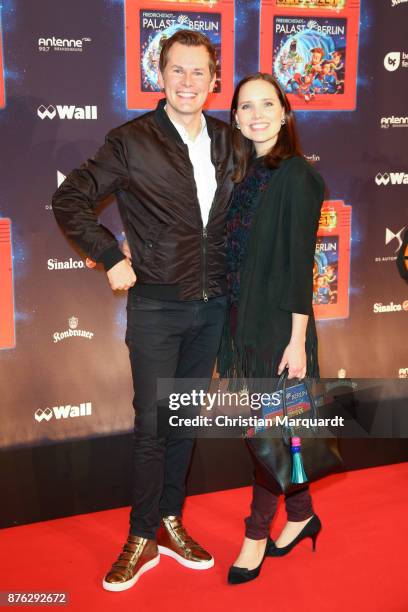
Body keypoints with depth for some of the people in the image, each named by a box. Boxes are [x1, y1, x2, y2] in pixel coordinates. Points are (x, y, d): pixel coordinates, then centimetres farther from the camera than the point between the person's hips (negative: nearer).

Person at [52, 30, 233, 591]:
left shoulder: (228, 141, 5)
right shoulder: (132, 141, -9)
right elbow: (69, 199, -5)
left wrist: (231, 279, 7)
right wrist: (111, 258, -10)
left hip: (212, 305, 5)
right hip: (156, 307, -4)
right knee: (152, 424, 0)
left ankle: (171, 523, 30)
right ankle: (142, 540, 18)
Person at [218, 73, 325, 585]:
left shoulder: (295, 174, -13)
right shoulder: (246, 174, 10)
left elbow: (299, 260, -15)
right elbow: (237, 254, 10)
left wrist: (297, 340, -16)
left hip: (279, 321, -7)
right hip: (245, 316, 8)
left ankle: (257, 535, 23)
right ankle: (302, 515, 35)